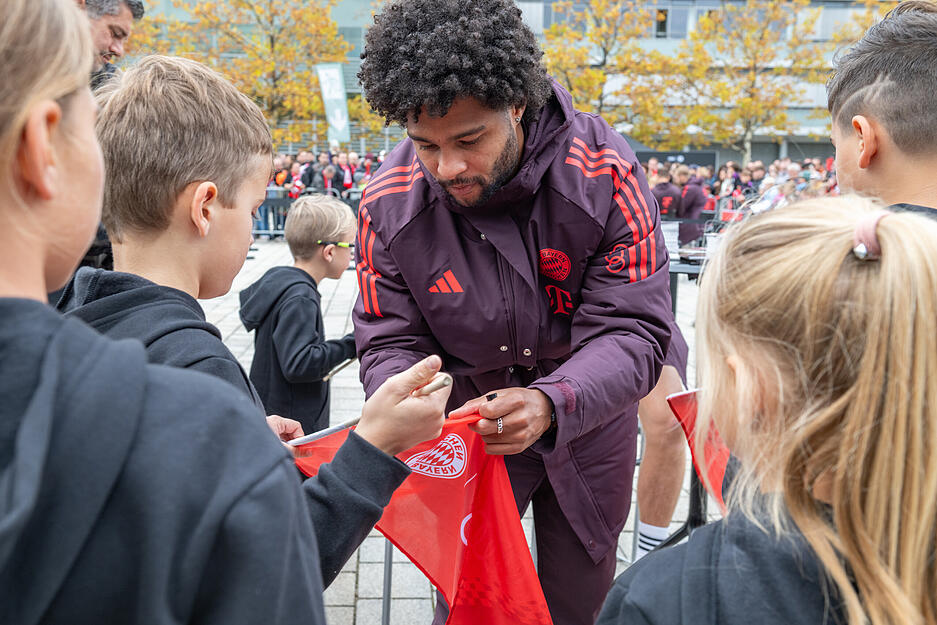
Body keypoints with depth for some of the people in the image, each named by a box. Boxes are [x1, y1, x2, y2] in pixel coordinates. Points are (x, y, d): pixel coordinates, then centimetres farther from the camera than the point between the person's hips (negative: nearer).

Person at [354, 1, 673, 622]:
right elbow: (391, 343, -11)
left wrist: (550, 404, -45)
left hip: (588, 417, 0)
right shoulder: (389, 203, -20)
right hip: (467, 425, 0)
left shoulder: (604, 172, -26)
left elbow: (632, 330, -27)